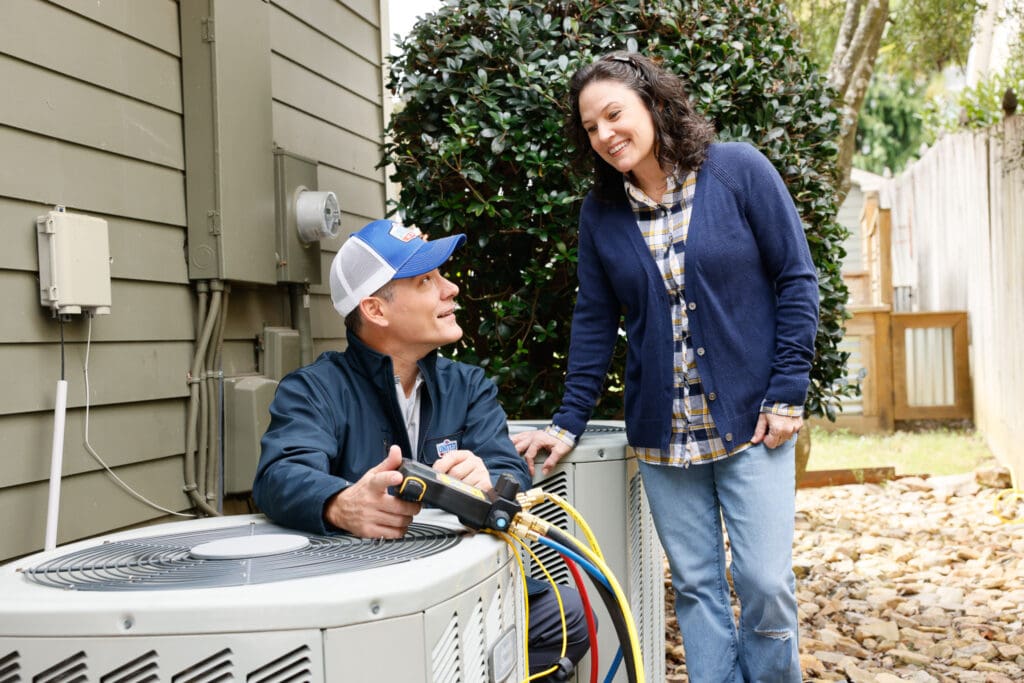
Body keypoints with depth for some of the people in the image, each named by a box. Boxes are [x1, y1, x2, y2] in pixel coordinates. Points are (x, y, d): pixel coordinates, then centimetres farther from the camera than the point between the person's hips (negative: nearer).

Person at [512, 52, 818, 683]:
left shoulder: (739, 170, -5)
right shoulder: (601, 212, 4)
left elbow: (796, 279, -3)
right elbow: (595, 322, 9)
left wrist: (787, 393, -8)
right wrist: (568, 424, 4)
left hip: (750, 418, -3)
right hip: (662, 432, 3)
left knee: (766, 582, -4)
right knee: (696, 586, 7)